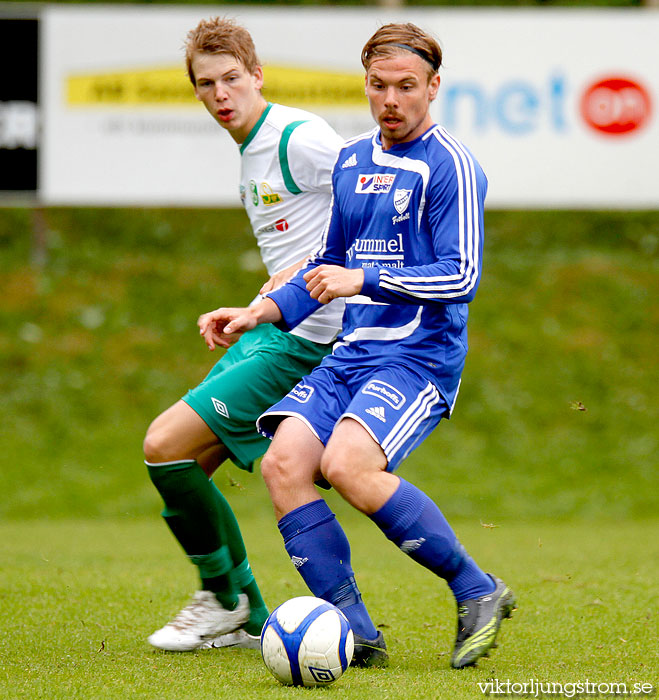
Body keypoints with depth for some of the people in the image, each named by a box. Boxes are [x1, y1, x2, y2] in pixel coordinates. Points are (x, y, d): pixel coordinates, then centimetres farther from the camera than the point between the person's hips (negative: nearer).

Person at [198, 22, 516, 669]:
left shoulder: (450, 166, -7)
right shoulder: (351, 162, 17)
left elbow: (459, 276, -13)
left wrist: (364, 280, -18)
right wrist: (259, 313, 15)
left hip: (420, 356, -7)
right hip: (350, 353, 7)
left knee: (347, 463, -30)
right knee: (283, 463, -15)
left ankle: (477, 591, -13)